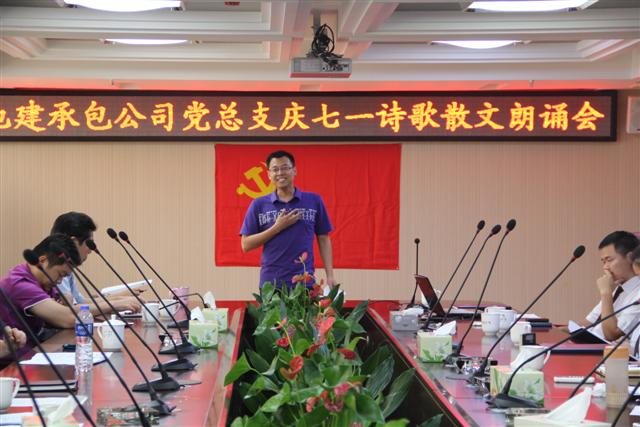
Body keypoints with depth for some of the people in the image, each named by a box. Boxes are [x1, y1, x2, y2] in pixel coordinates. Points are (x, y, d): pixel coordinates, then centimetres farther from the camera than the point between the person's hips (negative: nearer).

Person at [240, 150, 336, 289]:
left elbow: (323, 239, 8)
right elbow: (246, 245, 1)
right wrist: (277, 227, -9)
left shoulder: (314, 201, 5)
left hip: (305, 282, 0)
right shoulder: (258, 205, 4)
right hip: (270, 283, 0)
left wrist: (330, 275, 0)